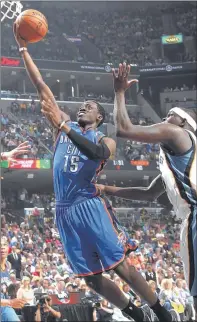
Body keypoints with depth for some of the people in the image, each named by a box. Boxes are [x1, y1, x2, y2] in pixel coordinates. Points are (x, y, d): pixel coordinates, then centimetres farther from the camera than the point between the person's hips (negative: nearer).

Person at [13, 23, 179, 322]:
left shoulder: (105, 140, 2)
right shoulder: (66, 125, 14)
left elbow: (97, 153, -24)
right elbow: (41, 86, 11)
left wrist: (62, 126, -30)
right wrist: (23, 47, 6)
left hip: (90, 207, -4)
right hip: (65, 211, 4)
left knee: (120, 267, -7)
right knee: (92, 278, 5)